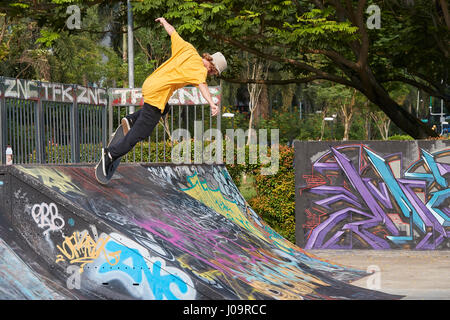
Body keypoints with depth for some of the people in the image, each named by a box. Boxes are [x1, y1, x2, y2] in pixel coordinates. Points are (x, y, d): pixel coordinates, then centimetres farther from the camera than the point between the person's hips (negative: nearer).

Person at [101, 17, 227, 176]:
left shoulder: (187, 49, 9)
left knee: (165, 108, 36)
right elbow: (202, 84, -30)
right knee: (140, 133, -3)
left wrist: (164, 21, 40)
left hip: (149, 84, 9)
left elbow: (172, 31, 20)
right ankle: (111, 154, -6)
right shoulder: (200, 68, -11)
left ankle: (131, 119, 21)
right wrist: (212, 104, -44)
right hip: (157, 95, -9)